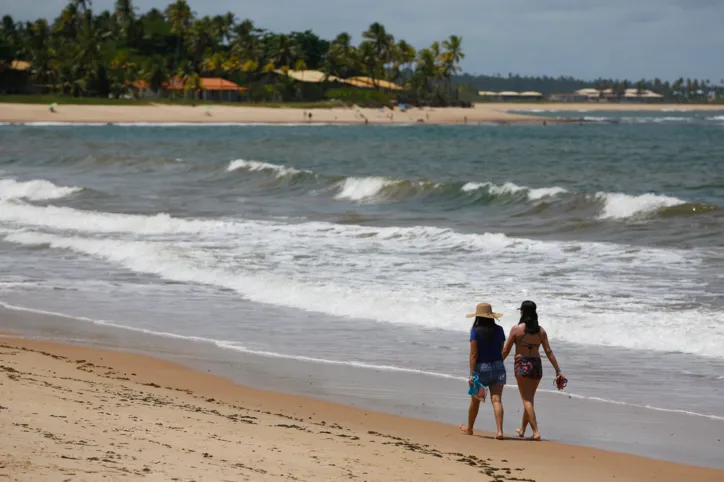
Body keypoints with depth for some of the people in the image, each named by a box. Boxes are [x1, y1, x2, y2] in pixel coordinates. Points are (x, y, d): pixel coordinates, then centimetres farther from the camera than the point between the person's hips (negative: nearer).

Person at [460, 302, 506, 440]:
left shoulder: (476, 331, -11)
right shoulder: (499, 330, 1)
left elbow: (473, 354, -14)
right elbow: (501, 350, 9)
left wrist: (472, 373, -14)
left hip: (481, 368, -2)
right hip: (497, 366, 2)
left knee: (475, 401, 14)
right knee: (496, 400, -4)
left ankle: (469, 428, 33)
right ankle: (499, 430, -18)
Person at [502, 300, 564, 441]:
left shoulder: (516, 329, -8)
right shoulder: (541, 331, 3)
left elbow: (506, 351, -3)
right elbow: (549, 352, 0)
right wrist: (558, 371, 2)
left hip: (522, 365, -5)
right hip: (537, 365, 5)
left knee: (527, 400, -3)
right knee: (530, 398, 19)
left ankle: (536, 432, -14)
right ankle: (522, 429, 33)